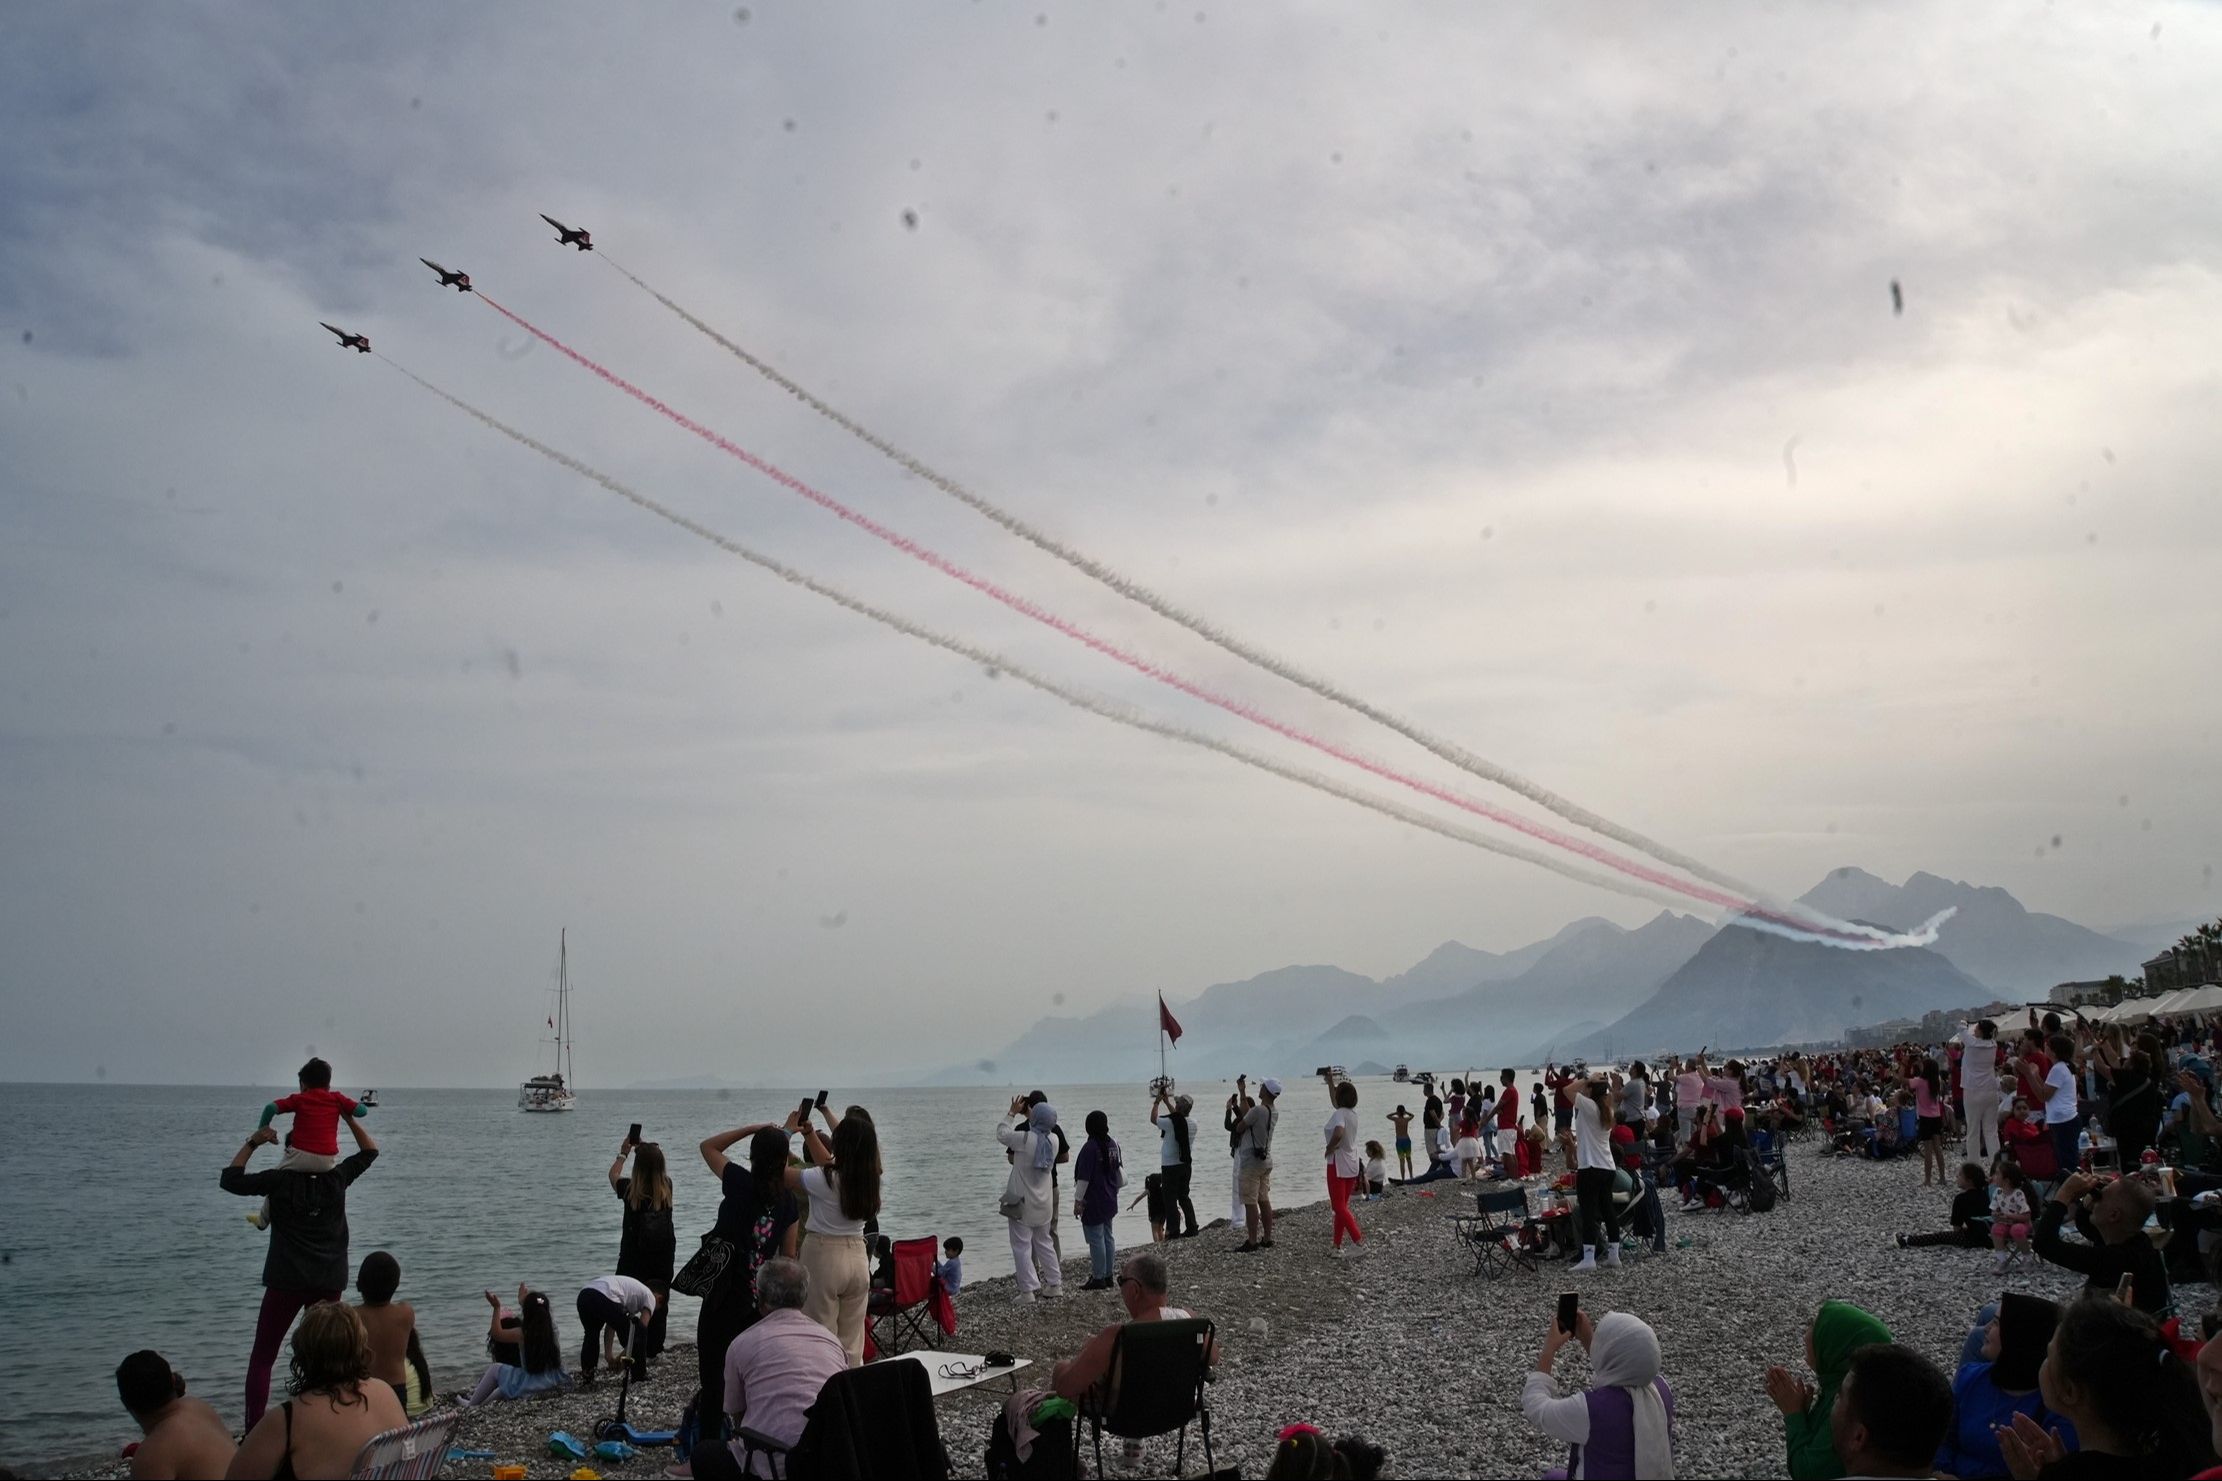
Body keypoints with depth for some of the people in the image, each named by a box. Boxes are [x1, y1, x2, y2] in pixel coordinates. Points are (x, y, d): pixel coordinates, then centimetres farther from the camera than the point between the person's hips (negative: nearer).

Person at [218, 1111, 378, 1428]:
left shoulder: (280, 1181, -6)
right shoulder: (337, 1179, 2)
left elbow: (230, 1179, 2)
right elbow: (370, 1151, 15)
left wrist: (252, 1143, 4)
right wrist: (349, 1117, 12)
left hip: (286, 1281, -3)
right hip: (329, 1282, 3)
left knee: (261, 1358, 5)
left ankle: (254, 1431, -3)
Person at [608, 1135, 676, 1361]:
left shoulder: (630, 1189, -15)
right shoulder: (667, 1186, -9)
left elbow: (613, 1176, 8)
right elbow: (658, 1169, 15)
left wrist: (623, 1154, 19)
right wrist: (647, 1149, 17)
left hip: (634, 1255, -3)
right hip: (663, 1255, 3)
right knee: (659, 1300, 13)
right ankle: (655, 1348, 19)